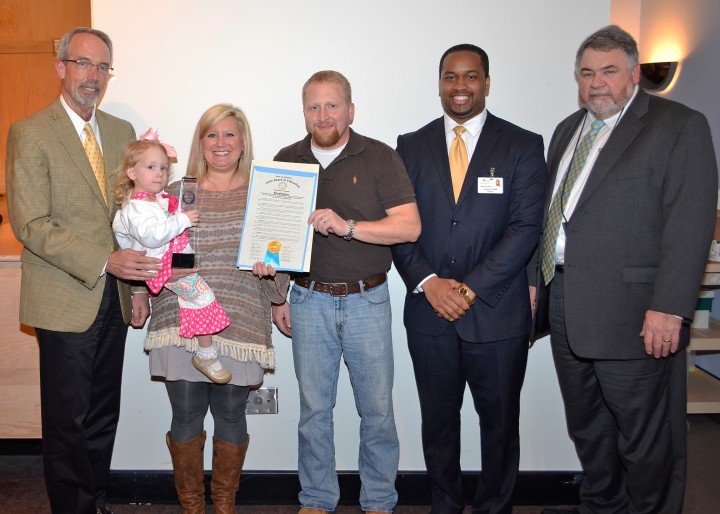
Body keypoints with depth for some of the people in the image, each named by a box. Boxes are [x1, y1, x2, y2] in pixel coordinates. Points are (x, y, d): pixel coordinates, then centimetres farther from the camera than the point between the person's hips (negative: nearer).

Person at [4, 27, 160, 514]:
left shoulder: (122, 131, 11)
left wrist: (139, 284, 7)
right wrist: (104, 262, -23)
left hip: (114, 297, 5)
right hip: (66, 300, -5)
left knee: (104, 415, 15)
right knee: (68, 420, 6)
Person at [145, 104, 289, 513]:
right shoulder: (176, 193, 8)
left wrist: (272, 269, -13)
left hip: (240, 323, 0)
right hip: (182, 322, 1)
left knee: (231, 415, 9)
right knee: (186, 416, 6)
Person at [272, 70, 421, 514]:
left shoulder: (380, 158, -2)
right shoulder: (286, 161, 7)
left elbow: (410, 226, -10)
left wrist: (347, 226, -23)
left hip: (367, 299, -2)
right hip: (309, 301, 2)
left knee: (378, 409, 6)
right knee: (314, 409, 10)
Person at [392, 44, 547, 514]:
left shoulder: (523, 146, 0)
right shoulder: (411, 146, 7)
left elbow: (525, 227, -9)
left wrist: (471, 289, -15)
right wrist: (428, 282, -12)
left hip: (497, 313, -2)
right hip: (429, 311, 2)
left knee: (499, 422, 11)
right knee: (438, 419, 15)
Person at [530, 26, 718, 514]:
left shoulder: (680, 126, -5)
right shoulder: (568, 130, 17)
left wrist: (669, 308, -19)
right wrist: (535, 280, 14)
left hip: (632, 313, -7)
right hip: (564, 306, 7)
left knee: (646, 438, 5)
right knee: (587, 428, 19)